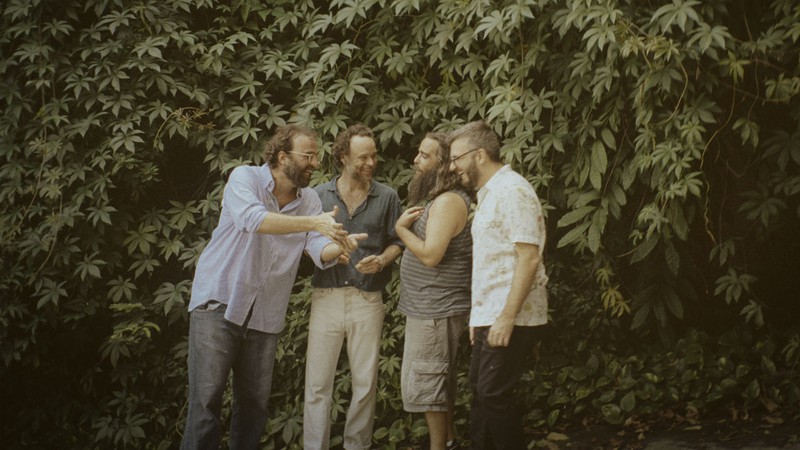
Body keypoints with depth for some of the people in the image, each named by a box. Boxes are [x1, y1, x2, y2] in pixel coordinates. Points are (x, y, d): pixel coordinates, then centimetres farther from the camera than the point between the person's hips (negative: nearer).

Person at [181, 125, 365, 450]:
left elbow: (319, 250, -8)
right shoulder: (245, 178, -9)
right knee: (207, 397, -9)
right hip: (218, 302, -5)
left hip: (265, 315, 5)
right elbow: (253, 219, -29)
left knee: (255, 404, 10)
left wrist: (338, 247, -31)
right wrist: (312, 222, -33)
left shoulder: (309, 200, 5)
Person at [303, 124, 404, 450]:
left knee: (365, 383, 6)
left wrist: (382, 260, -11)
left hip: (367, 298, 0)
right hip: (326, 297, 0)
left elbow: (397, 242, 9)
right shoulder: (319, 196, 5)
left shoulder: (387, 197, 5)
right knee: (317, 383, -1)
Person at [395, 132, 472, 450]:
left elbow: (430, 255, -25)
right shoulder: (437, 198, 14)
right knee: (440, 379, 18)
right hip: (429, 306, 11)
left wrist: (401, 228, -13)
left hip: (435, 309, -11)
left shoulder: (448, 201, -19)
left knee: (423, 383, -5)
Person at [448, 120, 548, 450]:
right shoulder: (488, 194, 17)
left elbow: (528, 257, -21)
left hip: (509, 320, -9)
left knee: (494, 395, -7)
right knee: (480, 392, 12)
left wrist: (507, 317, -24)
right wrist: (478, 317, 16)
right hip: (489, 317, 9)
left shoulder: (511, 190, -14)